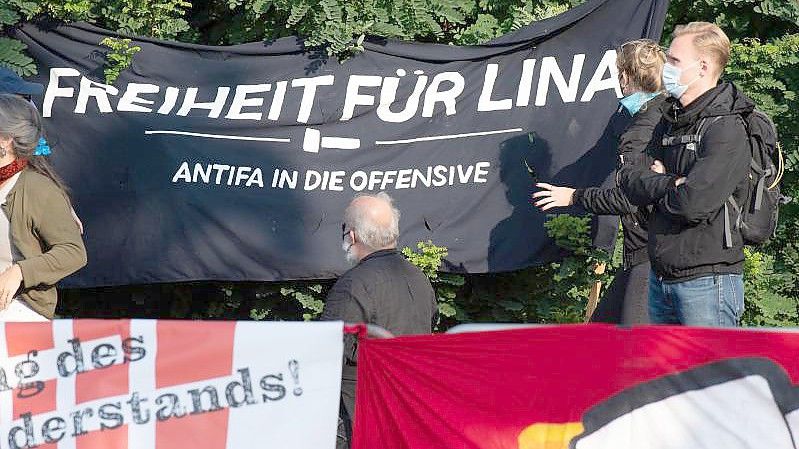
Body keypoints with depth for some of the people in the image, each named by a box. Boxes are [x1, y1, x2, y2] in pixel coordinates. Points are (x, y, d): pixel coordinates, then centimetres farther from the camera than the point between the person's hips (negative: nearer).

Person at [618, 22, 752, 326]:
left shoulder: (727, 130, -13)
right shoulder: (672, 122, 14)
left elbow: (694, 203, -23)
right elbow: (626, 181, 7)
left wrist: (640, 179, -5)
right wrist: (668, 184, -13)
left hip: (707, 284, -8)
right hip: (661, 279, 8)